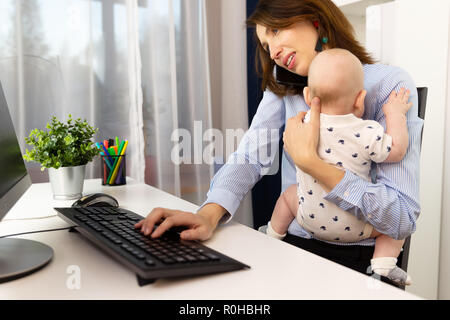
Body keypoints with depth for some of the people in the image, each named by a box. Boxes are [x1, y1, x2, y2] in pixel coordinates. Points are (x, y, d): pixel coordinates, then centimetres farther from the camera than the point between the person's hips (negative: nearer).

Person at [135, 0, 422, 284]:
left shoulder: (389, 85, -10)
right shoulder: (282, 86, 7)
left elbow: (403, 218, -17)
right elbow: (250, 158, -6)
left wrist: (309, 160, -24)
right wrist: (209, 214, -25)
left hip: (359, 258, -3)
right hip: (293, 244, 4)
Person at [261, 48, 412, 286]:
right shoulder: (367, 133, -23)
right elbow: (397, 152, -8)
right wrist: (396, 114, 0)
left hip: (309, 219, 3)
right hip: (353, 226, -3)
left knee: (290, 193, 32)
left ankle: (273, 235, 44)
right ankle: (383, 264, 1)